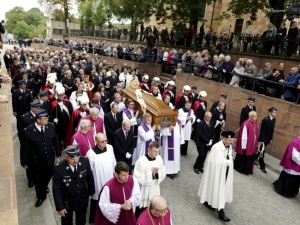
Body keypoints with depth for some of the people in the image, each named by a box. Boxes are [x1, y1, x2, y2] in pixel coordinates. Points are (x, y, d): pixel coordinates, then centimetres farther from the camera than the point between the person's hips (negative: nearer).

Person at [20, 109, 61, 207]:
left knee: (47, 177, 24)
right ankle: (41, 196, 44)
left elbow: (55, 141, 0)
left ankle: (44, 187, 58)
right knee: (38, 180, 18)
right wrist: (24, 162, -4)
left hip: (50, 159, 3)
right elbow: (24, 148, -11)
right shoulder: (28, 131, -23)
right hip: (37, 161, -3)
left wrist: (58, 153, 9)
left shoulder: (51, 126, -14)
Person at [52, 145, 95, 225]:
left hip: (83, 200, 2)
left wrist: (91, 191, 7)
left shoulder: (85, 161, -22)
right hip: (67, 202, -2)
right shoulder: (58, 169, -29)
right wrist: (60, 207, -13)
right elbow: (57, 189, -18)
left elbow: (90, 177, -5)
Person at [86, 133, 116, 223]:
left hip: (109, 179, 4)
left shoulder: (110, 148, -7)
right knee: (97, 200, 14)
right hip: (97, 182, -4)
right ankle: (94, 219, 36)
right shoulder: (91, 153, -21)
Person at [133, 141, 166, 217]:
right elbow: (137, 178, -20)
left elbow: (163, 172, 4)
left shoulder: (159, 158, -6)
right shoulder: (141, 161, -23)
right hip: (144, 189, -5)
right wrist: (151, 172, -22)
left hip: (155, 187, 5)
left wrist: (158, 172, -18)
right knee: (141, 210, 10)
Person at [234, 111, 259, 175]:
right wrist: (243, 146, -17)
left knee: (250, 158, 15)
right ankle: (239, 168, 31)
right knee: (243, 157, 12)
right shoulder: (246, 124, -23)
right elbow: (243, 136, -20)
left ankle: (247, 170, 30)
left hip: (252, 145, 7)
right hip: (246, 145, -7)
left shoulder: (255, 123, 0)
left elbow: (256, 134, 8)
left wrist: (255, 144, 12)